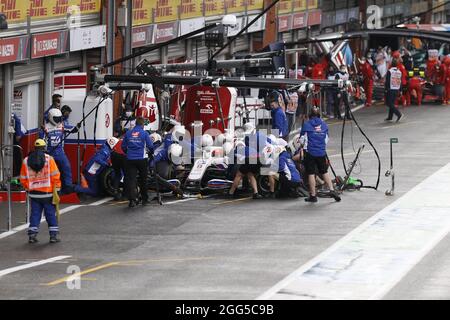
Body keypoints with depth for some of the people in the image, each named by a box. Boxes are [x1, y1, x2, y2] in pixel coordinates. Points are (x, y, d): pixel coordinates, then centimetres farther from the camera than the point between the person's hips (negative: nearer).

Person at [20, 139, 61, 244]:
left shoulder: (26, 161, 2)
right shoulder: (48, 159, -8)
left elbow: (23, 179, 6)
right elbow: (55, 176, -10)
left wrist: (28, 188, 20)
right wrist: (56, 188, -2)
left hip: (34, 194, 3)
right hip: (47, 194, -3)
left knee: (35, 214, 10)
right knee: (51, 214, 6)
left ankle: (32, 235, 6)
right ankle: (53, 235, 5)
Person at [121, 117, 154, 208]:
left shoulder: (128, 133, 6)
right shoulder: (144, 133, -3)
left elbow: (123, 146, 10)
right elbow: (150, 146, -6)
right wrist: (151, 153, 16)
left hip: (130, 159, 1)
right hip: (142, 159, -1)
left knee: (131, 179, -3)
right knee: (143, 180, 12)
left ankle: (132, 199, -16)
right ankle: (144, 199, 20)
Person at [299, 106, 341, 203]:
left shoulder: (306, 125, -6)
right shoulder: (324, 125, 5)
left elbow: (302, 140, -1)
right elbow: (326, 140, 12)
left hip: (310, 152, -3)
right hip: (321, 152, 3)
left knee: (311, 173, 2)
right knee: (324, 172, 17)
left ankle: (313, 195, 4)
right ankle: (332, 190, 8)